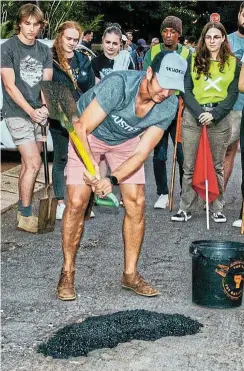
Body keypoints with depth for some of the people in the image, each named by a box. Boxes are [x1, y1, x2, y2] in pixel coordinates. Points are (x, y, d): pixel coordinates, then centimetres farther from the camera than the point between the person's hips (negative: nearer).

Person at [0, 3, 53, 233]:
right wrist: (30, 111, -18)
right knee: (34, 163, -12)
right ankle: (25, 216, -3)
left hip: (38, 114, 5)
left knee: (28, 164, 9)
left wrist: (45, 107, -17)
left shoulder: (44, 51, 8)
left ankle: (23, 210, 19)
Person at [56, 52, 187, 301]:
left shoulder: (169, 106, -23)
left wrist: (112, 180, -37)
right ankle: (67, 272, 5)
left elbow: (141, 153, -22)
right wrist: (91, 168, -48)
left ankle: (130, 274, 9)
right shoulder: (118, 84, -38)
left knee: (136, 202, -6)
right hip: (88, 135, -4)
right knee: (77, 202, -12)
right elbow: (81, 129, -34)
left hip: (126, 141, 4)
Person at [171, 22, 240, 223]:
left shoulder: (234, 63, 5)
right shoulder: (193, 60, 6)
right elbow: (186, 90, 1)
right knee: (189, 165, 2)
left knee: (217, 165, 7)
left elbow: (233, 94, 1)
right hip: (193, 116, 0)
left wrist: (214, 114, -12)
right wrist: (200, 112, -13)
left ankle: (217, 208, 15)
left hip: (220, 118, 0)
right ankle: (186, 208, 9)